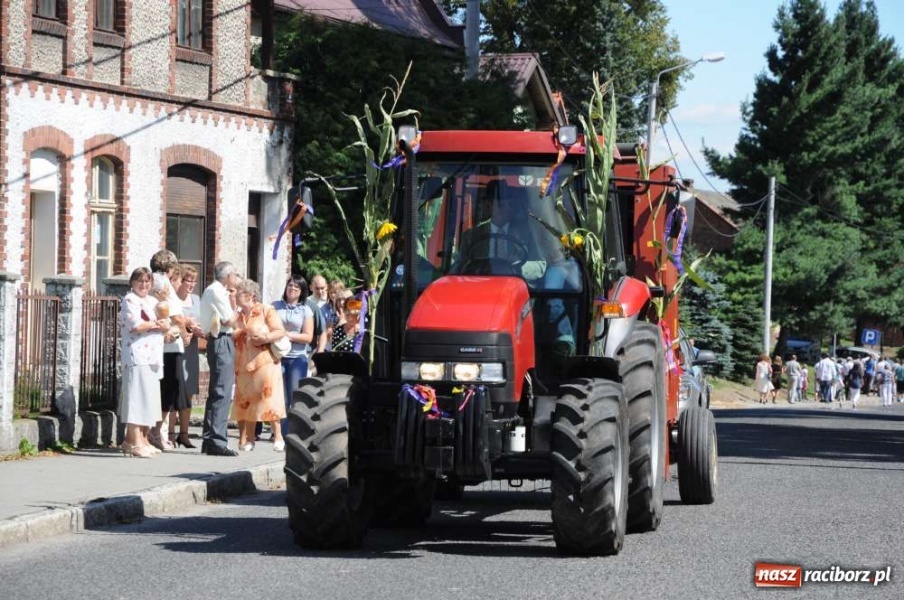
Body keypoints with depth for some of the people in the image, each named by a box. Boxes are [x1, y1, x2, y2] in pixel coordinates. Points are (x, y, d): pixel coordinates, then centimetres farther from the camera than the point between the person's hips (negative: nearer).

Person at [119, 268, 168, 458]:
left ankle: (142, 438, 11)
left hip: (153, 356, 8)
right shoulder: (129, 300, -3)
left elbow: (166, 325, 16)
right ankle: (134, 442, -12)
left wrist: (160, 324, -7)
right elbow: (135, 325, -16)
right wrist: (156, 324, -3)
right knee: (137, 396, -11)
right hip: (137, 355, -8)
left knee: (149, 398, 7)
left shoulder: (153, 302, 21)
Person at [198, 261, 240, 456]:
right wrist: (234, 306, 4)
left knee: (216, 393, 14)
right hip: (221, 341, -11)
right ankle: (217, 441, -15)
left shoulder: (213, 291, 20)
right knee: (222, 393, -12)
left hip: (218, 342, 11)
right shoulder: (217, 292, -11)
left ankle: (209, 441, 17)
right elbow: (230, 321, -13)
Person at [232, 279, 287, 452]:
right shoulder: (238, 316, 16)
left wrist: (267, 338, -23)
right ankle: (248, 440, 9)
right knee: (246, 401, 5)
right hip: (243, 364, 5)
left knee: (268, 399, -8)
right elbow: (232, 337, 18)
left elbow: (280, 332, -7)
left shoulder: (266, 311, 0)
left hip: (264, 362, -5)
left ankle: (278, 438, -3)